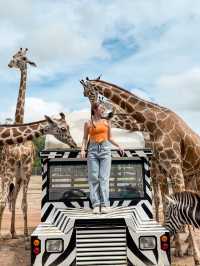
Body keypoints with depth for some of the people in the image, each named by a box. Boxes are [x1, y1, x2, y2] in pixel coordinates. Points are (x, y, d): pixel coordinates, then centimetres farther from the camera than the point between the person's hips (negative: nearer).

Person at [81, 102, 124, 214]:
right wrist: (83, 149, -6)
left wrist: (118, 146, 7)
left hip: (105, 149, 0)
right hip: (93, 150, 0)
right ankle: (96, 205, 1)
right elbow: (85, 138, 9)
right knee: (93, 178, -3)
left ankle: (105, 205, -7)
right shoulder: (88, 123, 8)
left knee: (104, 177, -7)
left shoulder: (107, 122, 12)